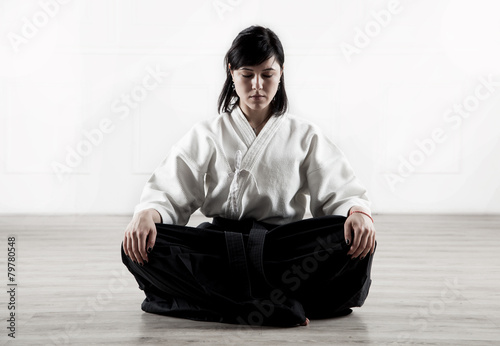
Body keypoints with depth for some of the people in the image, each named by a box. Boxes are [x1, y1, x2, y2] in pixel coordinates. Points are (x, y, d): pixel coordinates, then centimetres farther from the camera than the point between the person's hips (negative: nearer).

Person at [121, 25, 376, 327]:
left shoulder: (304, 135, 15)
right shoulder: (207, 135, 14)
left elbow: (341, 191, 5)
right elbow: (168, 192, 5)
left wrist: (359, 212, -20)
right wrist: (146, 214, -19)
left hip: (284, 244, 0)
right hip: (220, 243, 0)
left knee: (357, 240, -30)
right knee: (141, 248, -29)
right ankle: (280, 307, -37)